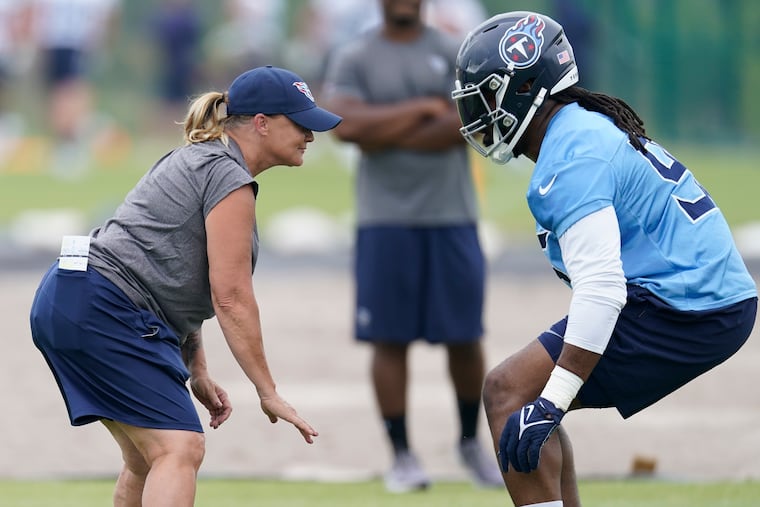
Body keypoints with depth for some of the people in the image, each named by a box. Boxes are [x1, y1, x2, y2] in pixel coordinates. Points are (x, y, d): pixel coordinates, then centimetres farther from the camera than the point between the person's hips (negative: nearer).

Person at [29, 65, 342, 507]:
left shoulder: (196, 161, 22)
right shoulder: (228, 178, -9)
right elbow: (232, 299, -13)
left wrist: (197, 371, 20)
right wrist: (269, 392, -9)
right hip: (106, 310, -11)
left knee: (148, 460, 15)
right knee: (180, 449, -19)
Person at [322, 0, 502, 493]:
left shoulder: (457, 53, 6)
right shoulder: (353, 59, 4)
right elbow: (348, 125, -12)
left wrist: (387, 134, -11)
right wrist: (424, 108, -9)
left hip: (452, 217, 1)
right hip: (385, 220, -1)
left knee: (465, 336, 3)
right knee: (390, 339, -3)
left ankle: (471, 442, 21)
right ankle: (402, 454, 4)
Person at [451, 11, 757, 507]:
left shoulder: (570, 160, -15)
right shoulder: (594, 128, 17)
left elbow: (601, 289, -26)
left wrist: (550, 403, -28)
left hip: (681, 314, -10)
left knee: (509, 393, -10)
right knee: (530, 400, 16)